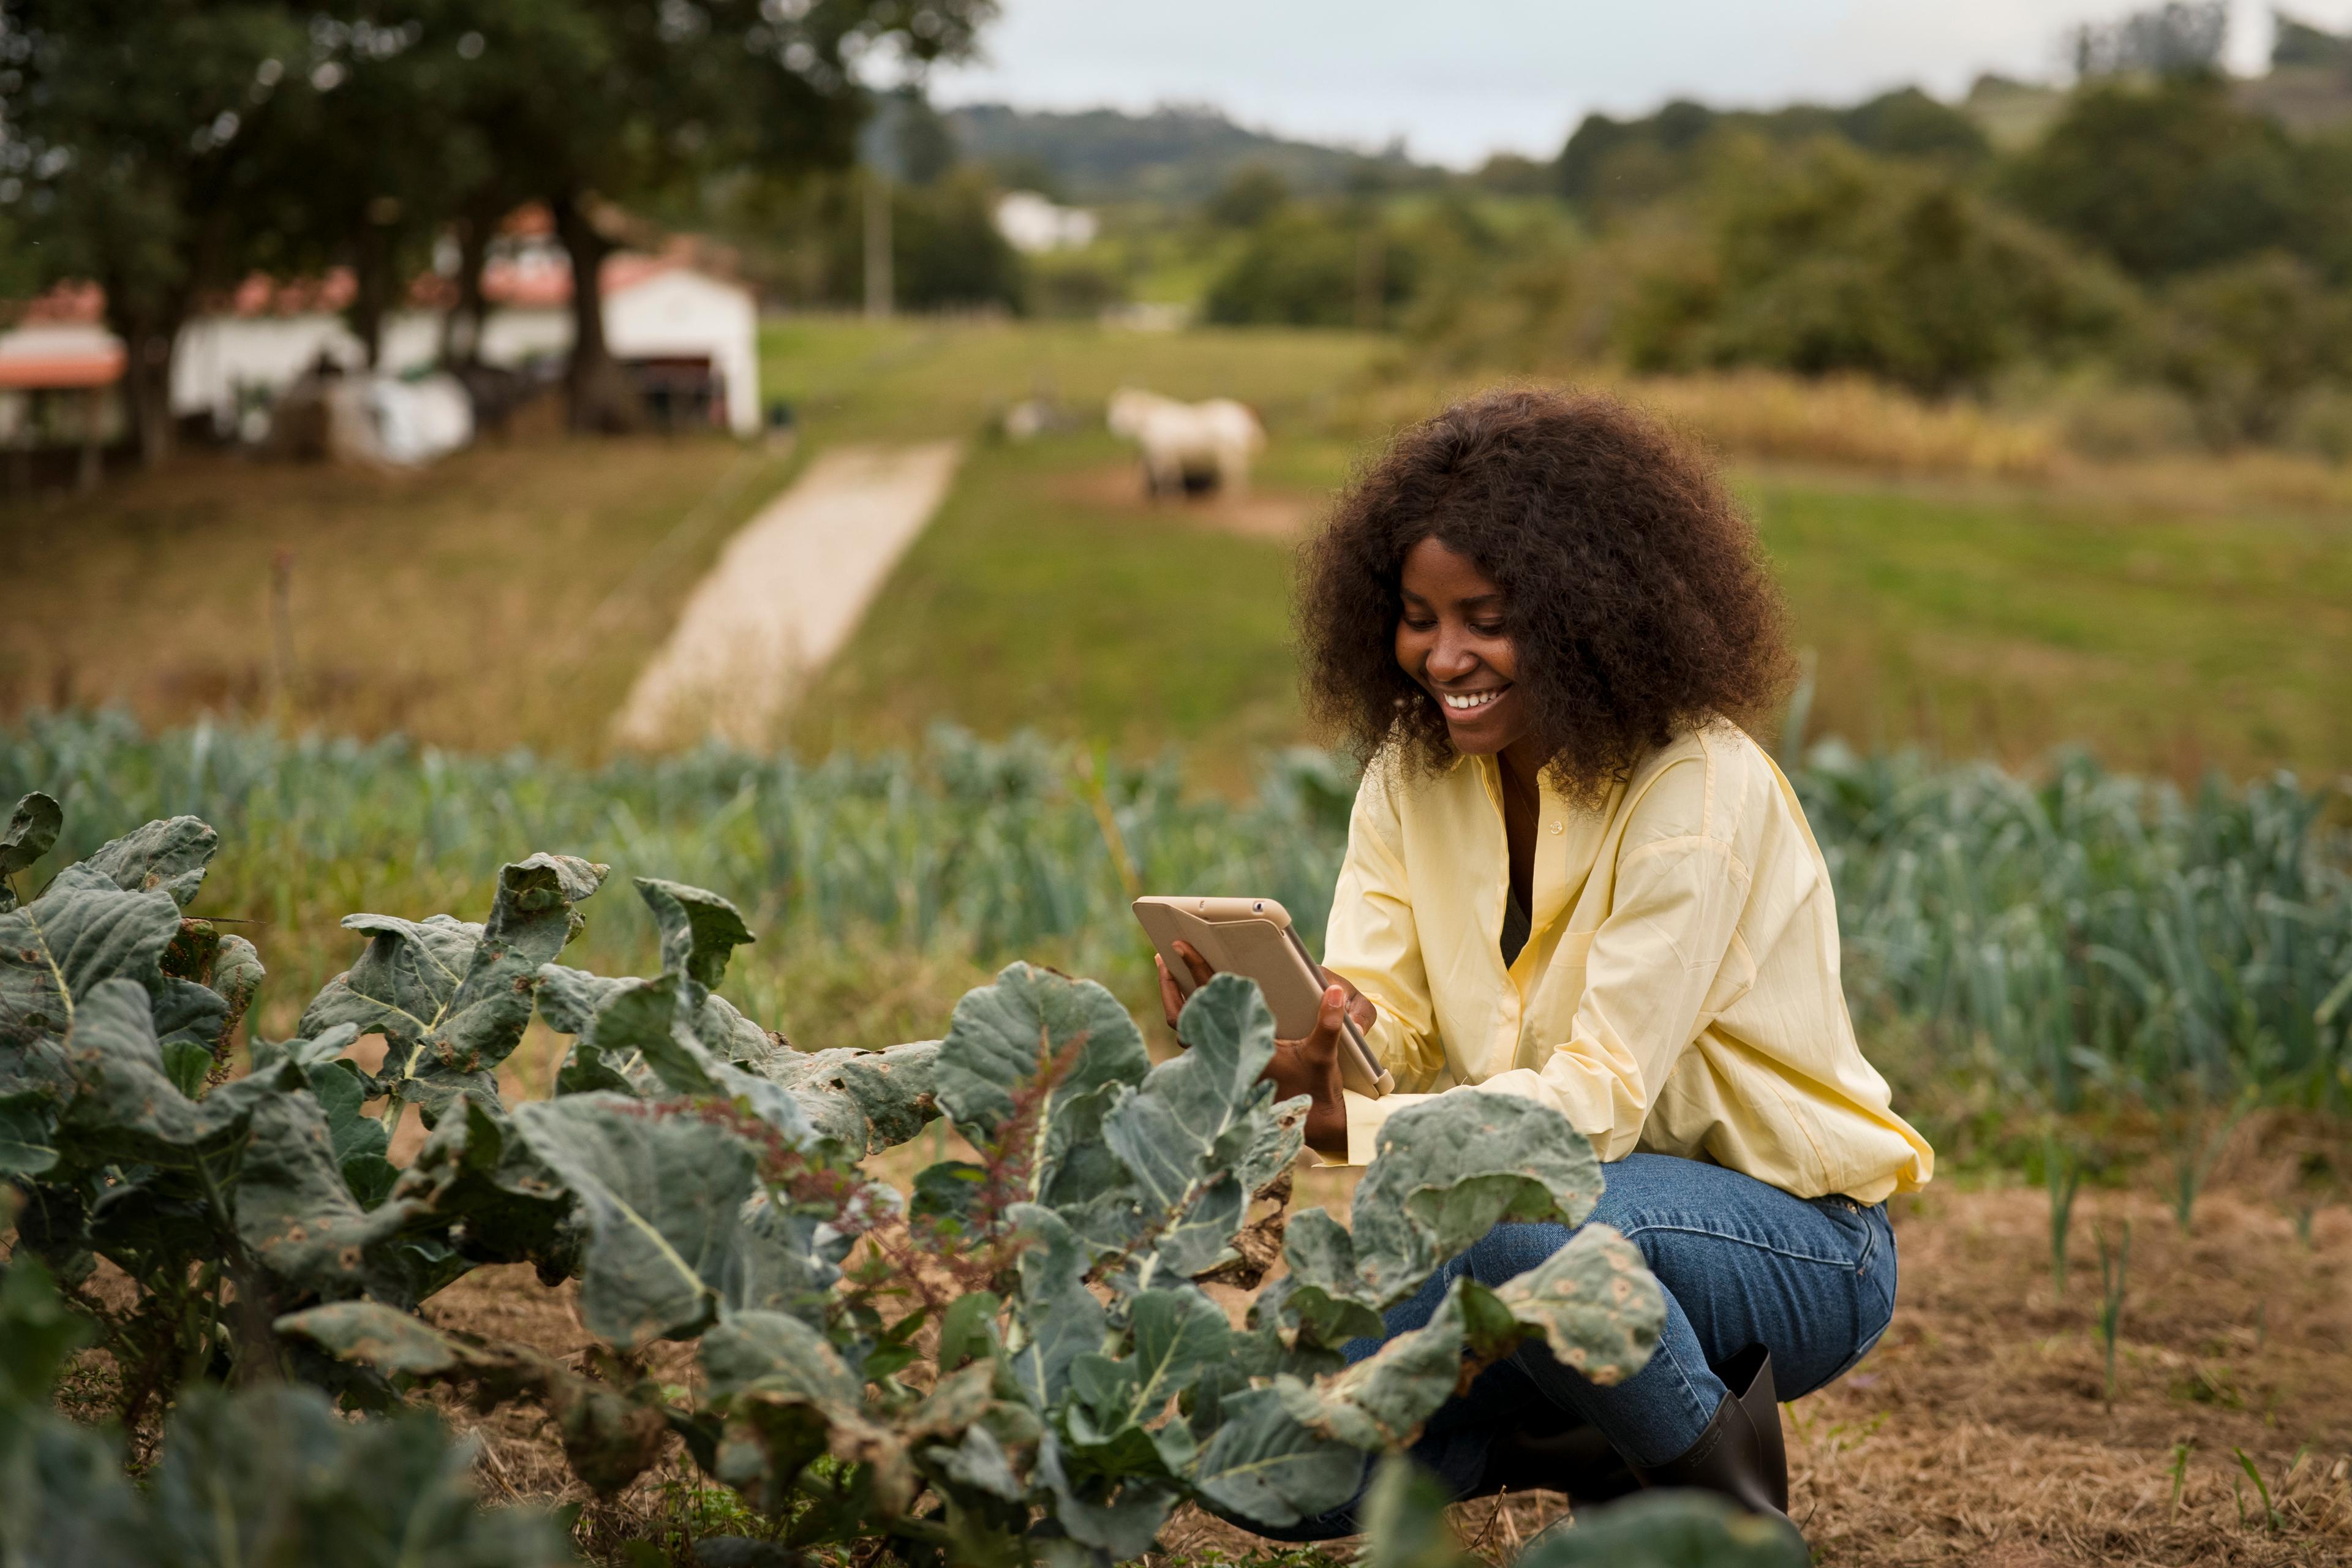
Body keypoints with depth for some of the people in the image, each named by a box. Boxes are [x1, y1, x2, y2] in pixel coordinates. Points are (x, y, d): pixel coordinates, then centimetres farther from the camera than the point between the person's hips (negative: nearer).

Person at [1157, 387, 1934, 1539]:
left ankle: (1729, 1505, -11)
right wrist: (1276, 1034, -35)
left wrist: (1347, 1129, -43)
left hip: (1791, 1238, -6)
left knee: (1507, 1214, -38)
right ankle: (1599, 1447, 12)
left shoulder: (1701, 791, -21)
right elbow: (1380, 1023, -10)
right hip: (1583, 1199, 6)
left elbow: (1601, 1097, -28)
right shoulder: (1414, 769, 0)